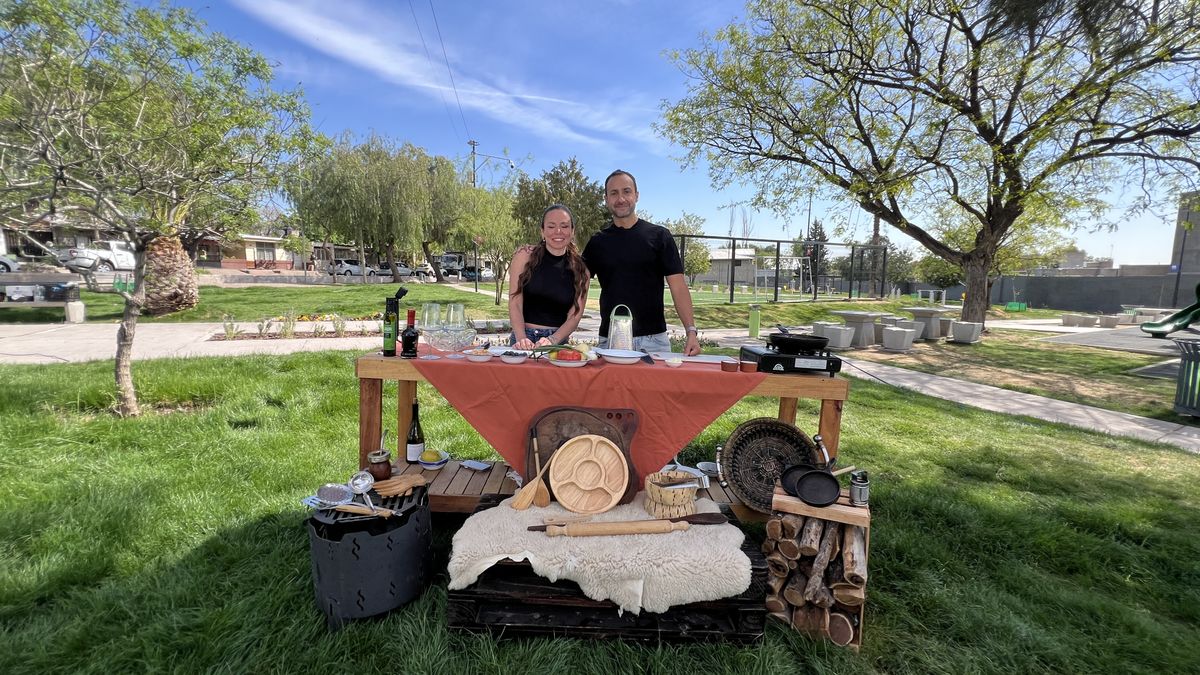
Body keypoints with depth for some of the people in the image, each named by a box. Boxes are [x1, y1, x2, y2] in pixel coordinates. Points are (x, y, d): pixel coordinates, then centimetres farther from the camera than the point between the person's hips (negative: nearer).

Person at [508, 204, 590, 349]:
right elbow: (515, 303, -4)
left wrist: (552, 340, -15)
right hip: (524, 338, -2)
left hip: (558, 341, 2)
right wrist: (522, 339, -18)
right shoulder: (525, 256, 0)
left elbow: (575, 315, 1)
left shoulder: (581, 270, 5)